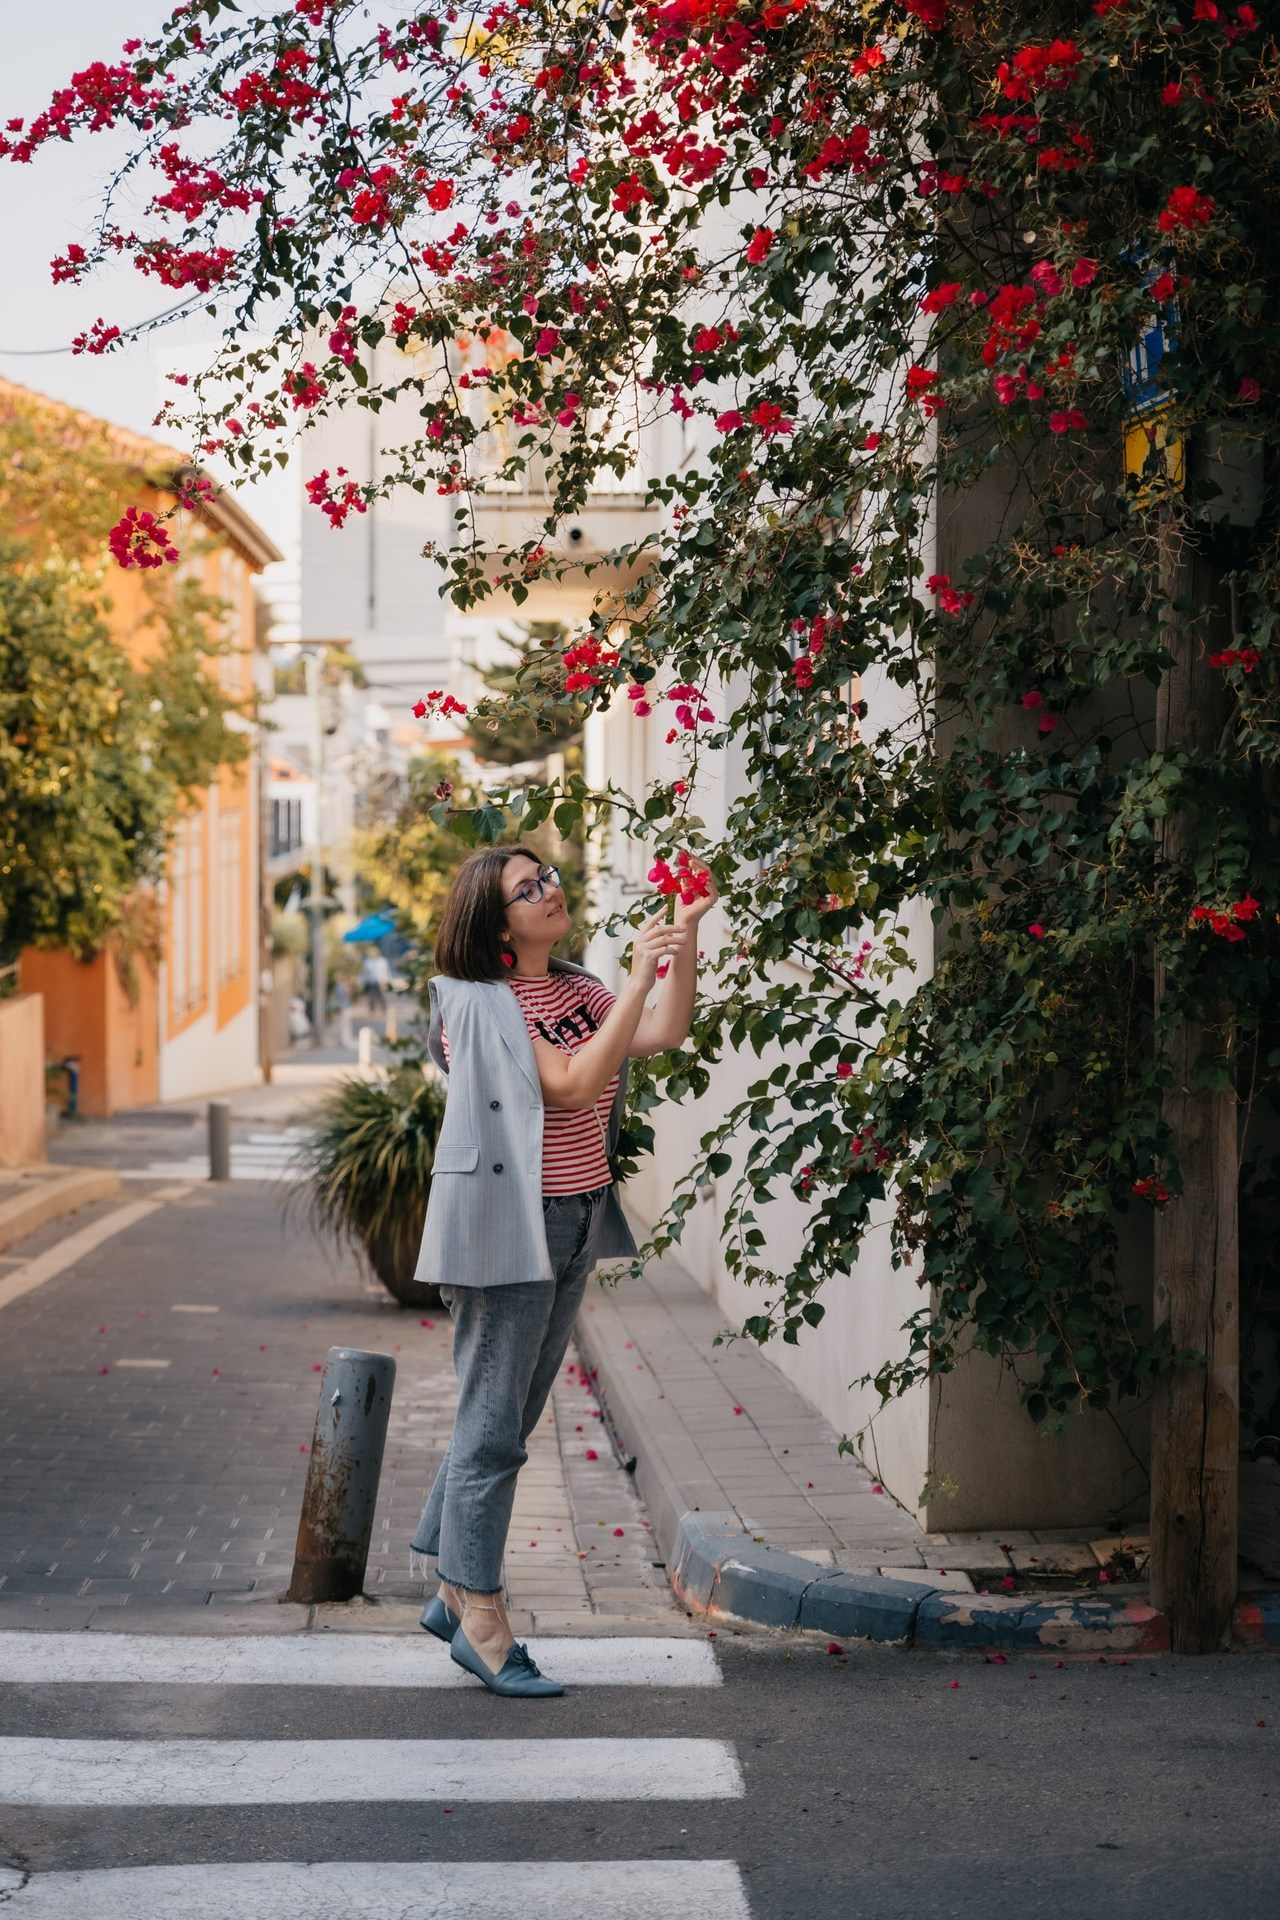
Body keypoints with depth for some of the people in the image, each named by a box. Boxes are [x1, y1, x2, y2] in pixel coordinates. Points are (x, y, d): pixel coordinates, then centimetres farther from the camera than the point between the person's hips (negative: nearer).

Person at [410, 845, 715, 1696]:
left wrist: (686, 933, -12)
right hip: (503, 1229, -8)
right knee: (493, 1428, -3)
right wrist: (639, 975, -23)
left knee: (509, 1420, 15)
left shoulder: (576, 989, 10)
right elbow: (573, 1084, -21)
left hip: (574, 1223, 8)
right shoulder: (479, 1003, -12)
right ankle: (481, 1624, 5)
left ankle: (454, 1594, 27)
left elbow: (665, 1033, -3)